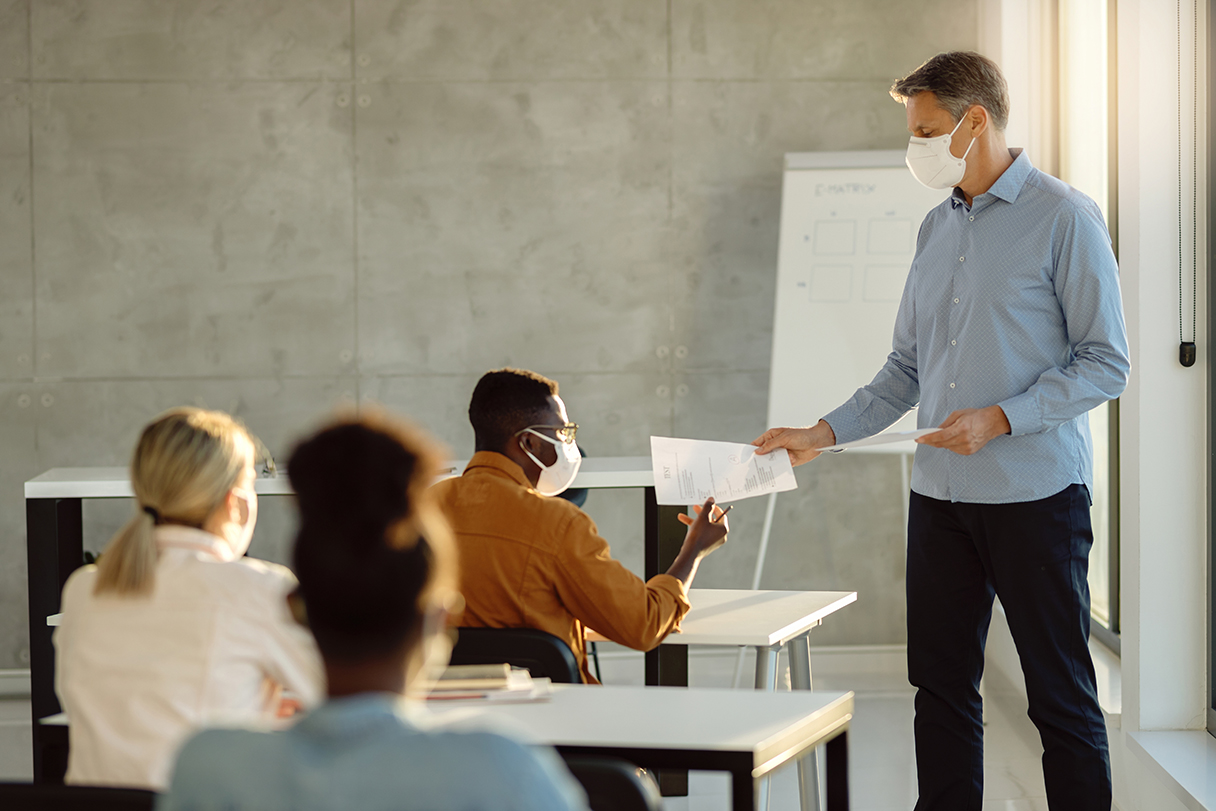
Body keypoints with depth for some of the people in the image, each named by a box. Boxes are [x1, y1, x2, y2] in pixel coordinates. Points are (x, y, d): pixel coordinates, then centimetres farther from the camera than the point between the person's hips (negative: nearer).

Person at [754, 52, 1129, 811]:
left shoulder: (1064, 218, -7)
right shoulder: (938, 228, 14)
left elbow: (1106, 363, -10)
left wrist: (1001, 419, -18)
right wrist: (824, 434, 10)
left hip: (1036, 493, -6)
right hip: (941, 492, 7)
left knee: (1061, 692, 0)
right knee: (942, 684, 8)